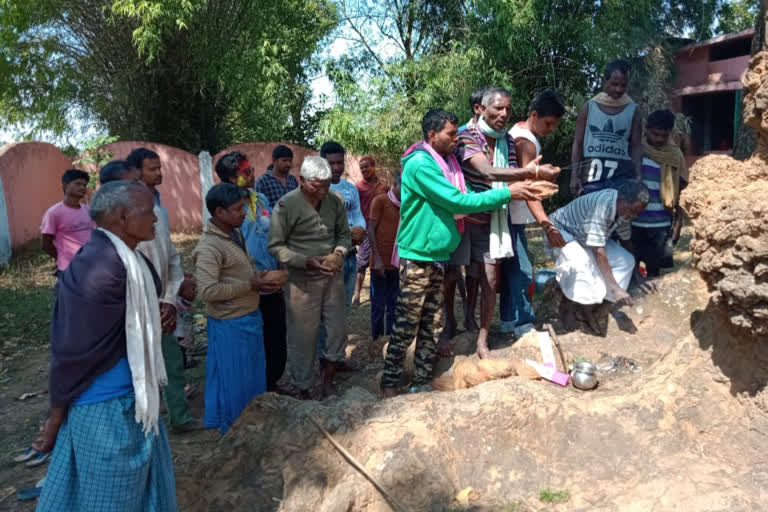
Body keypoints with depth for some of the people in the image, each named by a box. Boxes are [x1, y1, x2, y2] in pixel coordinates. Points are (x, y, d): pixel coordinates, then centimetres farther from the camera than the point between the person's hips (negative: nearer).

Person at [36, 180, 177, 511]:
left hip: (133, 395, 9)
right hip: (106, 405, -9)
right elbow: (74, 348, -22)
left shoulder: (128, 258, 3)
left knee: (145, 482, 24)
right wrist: (58, 414, -13)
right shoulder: (98, 267, -27)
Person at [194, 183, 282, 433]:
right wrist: (251, 286, -25)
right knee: (233, 378, 8)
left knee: (253, 371, 22)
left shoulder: (235, 233, 5)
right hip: (230, 323, -9)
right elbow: (208, 291, -29)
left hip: (249, 315, 9)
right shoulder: (209, 247, -24)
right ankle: (233, 428, 27)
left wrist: (261, 277, 0)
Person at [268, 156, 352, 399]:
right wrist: (307, 262, -23)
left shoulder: (335, 201, -2)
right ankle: (303, 388, 25)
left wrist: (339, 252, -14)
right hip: (301, 280, -4)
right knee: (303, 337, 5)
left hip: (333, 276, 4)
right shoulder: (286, 205, -15)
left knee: (338, 329, 11)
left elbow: (344, 234, 9)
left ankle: (328, 378, 34)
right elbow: (276, 246, -12)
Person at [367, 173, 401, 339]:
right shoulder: (380, 200, -3)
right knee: (378, 306, 1)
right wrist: (377, 259, -13)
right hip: (380, 263, -5)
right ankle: (376, 339, 10)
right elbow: (371, 230, -7)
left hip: (396, 263, 5)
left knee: (394, 306, 10)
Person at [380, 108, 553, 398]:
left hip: (438, 256, 8)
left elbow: (455, 202, 11)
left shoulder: (445, 163, 12)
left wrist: (515, 192, 2)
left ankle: (422, 382, 21)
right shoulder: (420, 165, -17)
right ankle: (390, 382, 12)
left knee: (431, 324, 11)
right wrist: (507, 193, -16)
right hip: (418, 257, -8)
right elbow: (457, 202, -21)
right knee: (406, 325, -1)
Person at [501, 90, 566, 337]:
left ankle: (509, 320, 24)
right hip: (511, 215, -10)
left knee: (512, 267, 15)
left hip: (511, 214, 10)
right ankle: (523, 326, 2)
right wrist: (547, 226, -40)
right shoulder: (526, 143, -22)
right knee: (521, 271, -6)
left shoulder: (520, 130, 9)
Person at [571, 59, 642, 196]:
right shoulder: (589, 107, 8)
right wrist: (574, 175, -1)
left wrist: (639, 176, -7)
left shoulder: (632, 110, 8)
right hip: (591, 176, 0)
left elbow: (636, 146, 8)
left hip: (622, 176, 0)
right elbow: (578, 143, 8)